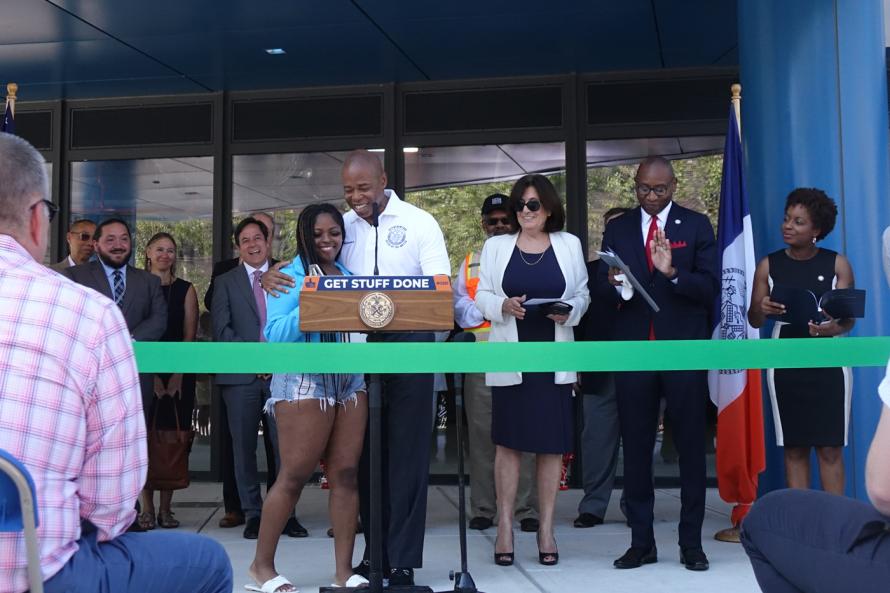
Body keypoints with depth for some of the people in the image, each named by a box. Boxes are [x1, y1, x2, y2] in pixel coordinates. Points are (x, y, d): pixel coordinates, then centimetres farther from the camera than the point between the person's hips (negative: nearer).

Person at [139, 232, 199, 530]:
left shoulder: (185, 290, 8)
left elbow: (189, 335, 4)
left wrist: (178, 376, -6)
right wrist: (150, 375, -8)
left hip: (179, 375, 1)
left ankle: (166, 508, 5)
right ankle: (147, 508, 3)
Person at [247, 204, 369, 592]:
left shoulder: (349, 277, 17)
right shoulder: (289, 277, -1)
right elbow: (275, 335, -11)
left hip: (350, 379, 6)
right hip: (305, 381, -6)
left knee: (346, 474, 3)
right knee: (294, 476, -2)